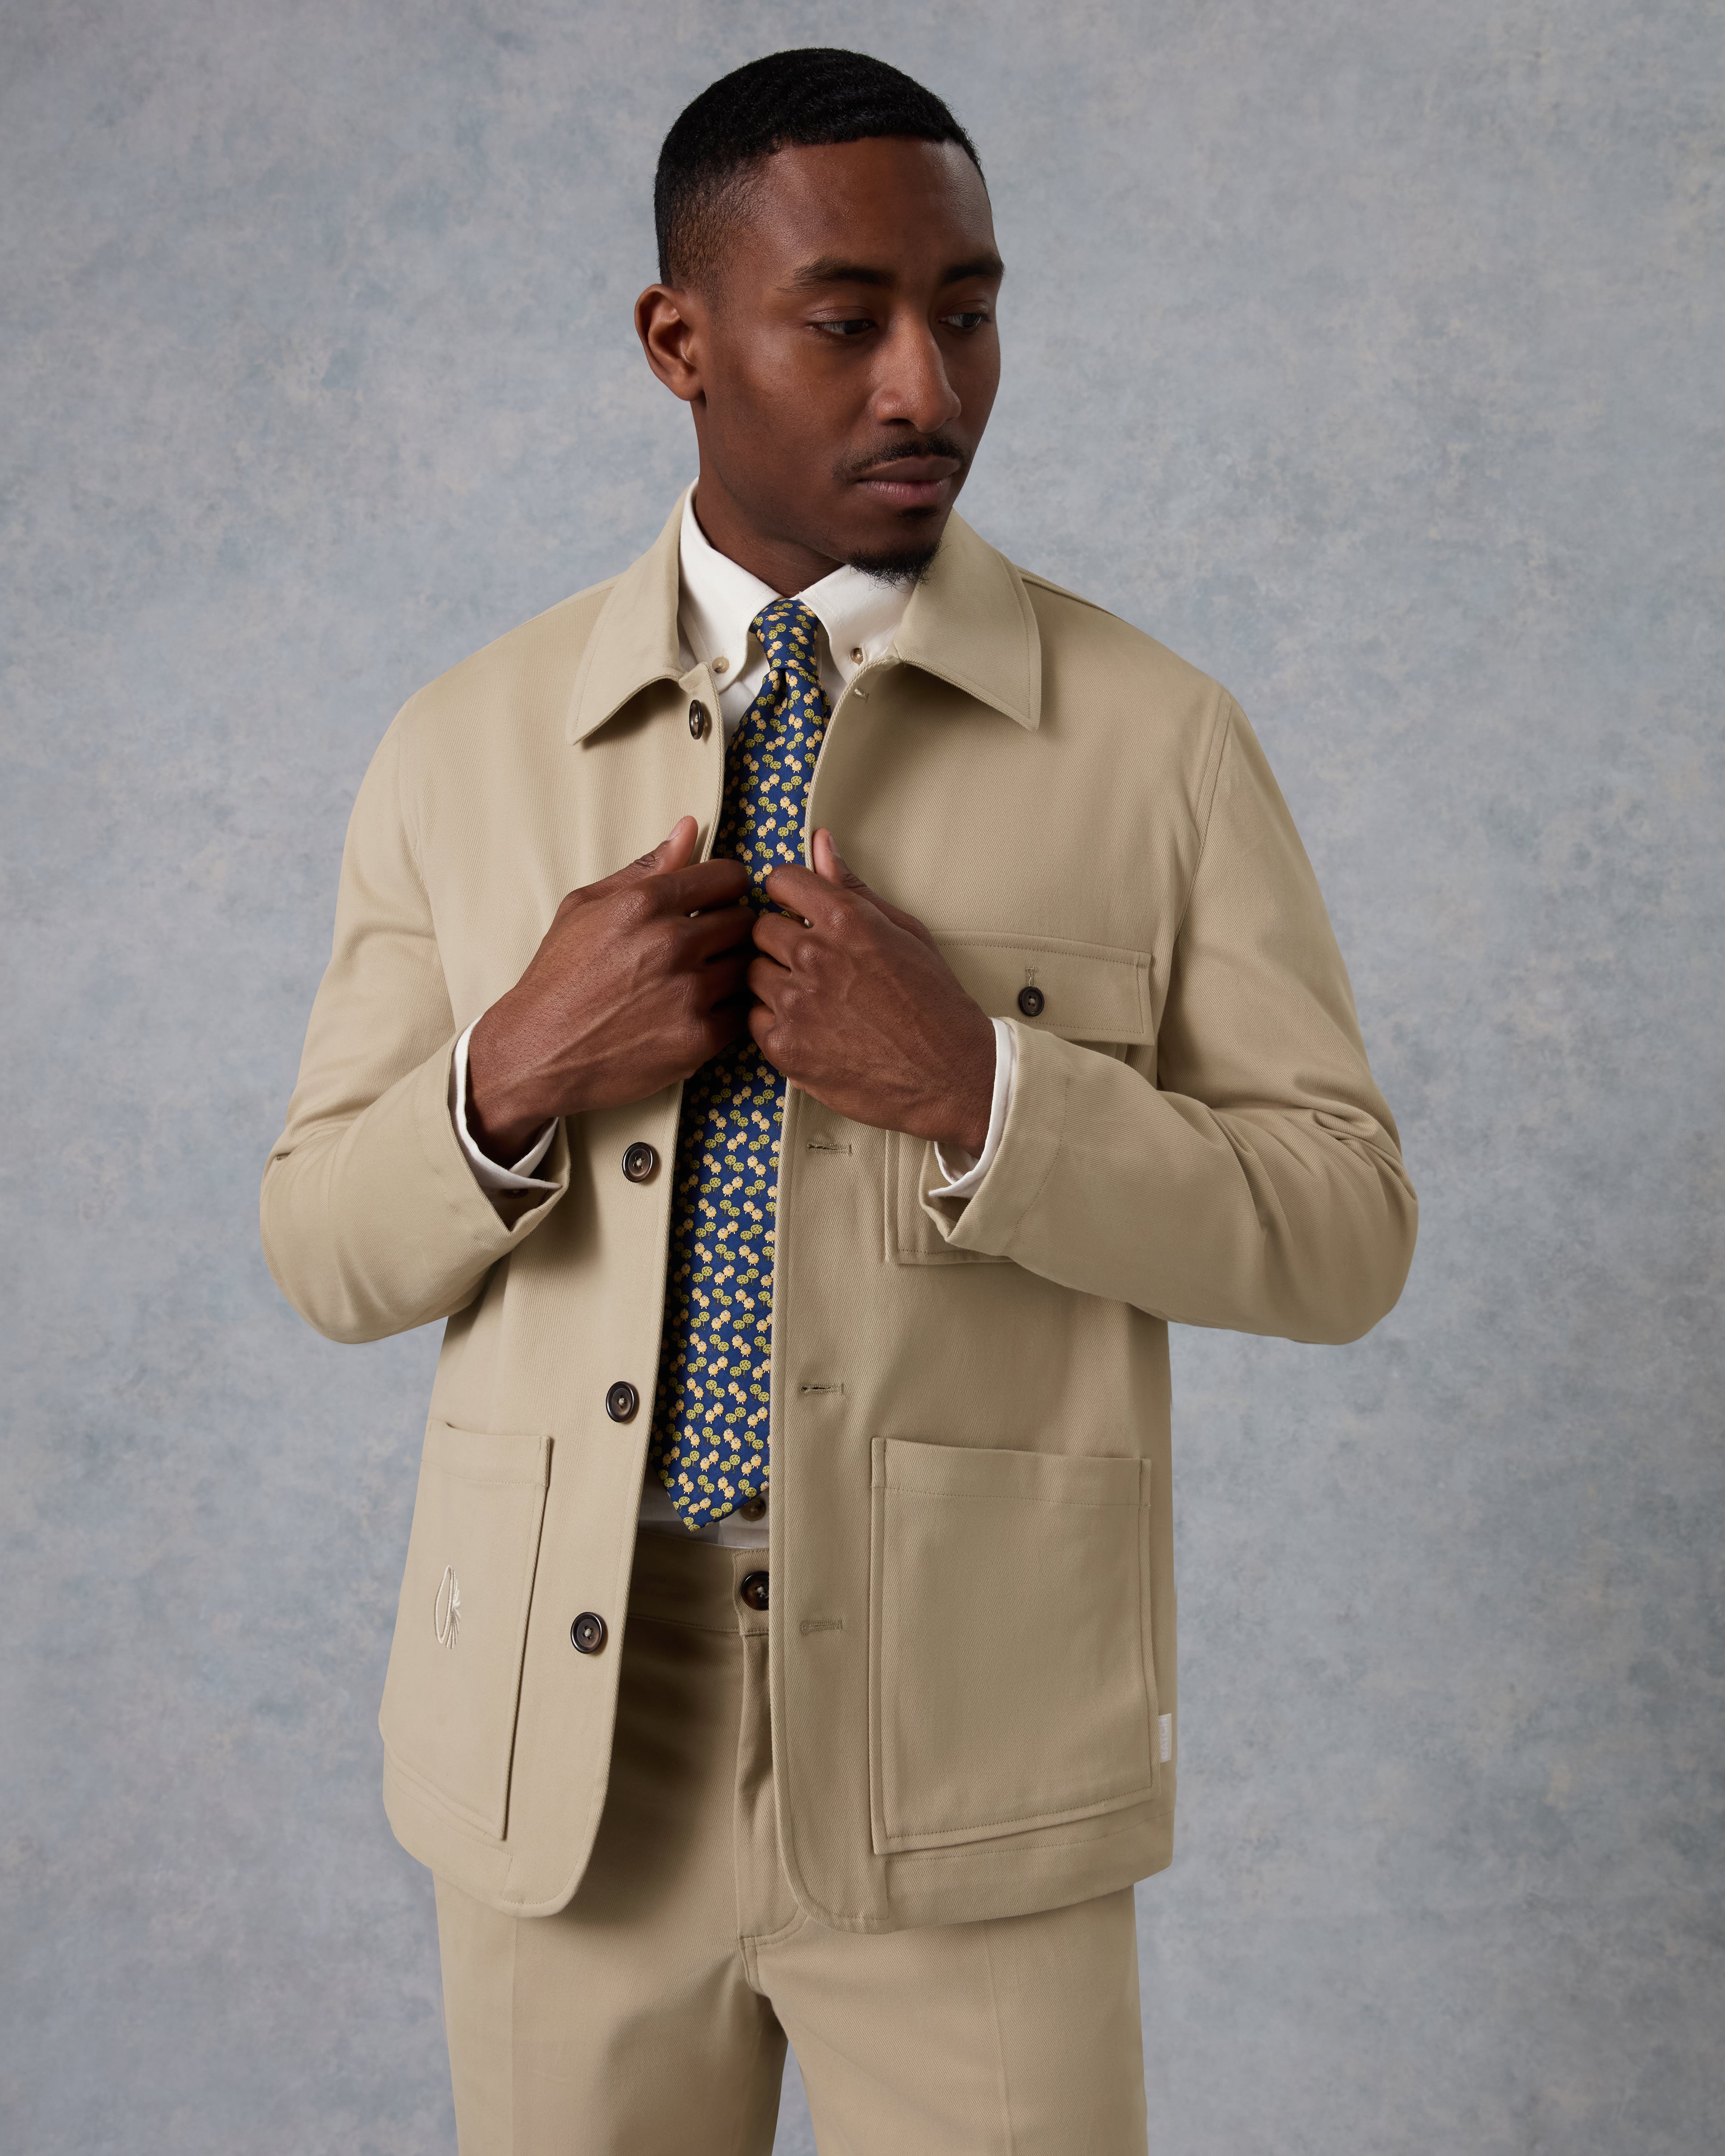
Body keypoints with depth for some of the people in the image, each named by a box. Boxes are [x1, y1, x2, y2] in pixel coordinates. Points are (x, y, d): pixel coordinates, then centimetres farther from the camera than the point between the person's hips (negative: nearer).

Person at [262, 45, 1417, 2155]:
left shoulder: (1157, 738, -3)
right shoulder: (463, 746, 2)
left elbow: (1345, 1233, -4)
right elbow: (322, 1252, 5)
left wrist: (978, 1086, -19)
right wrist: (516, 1073, -15)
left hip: (969, 1761, -1)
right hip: (558, 1743, 2)